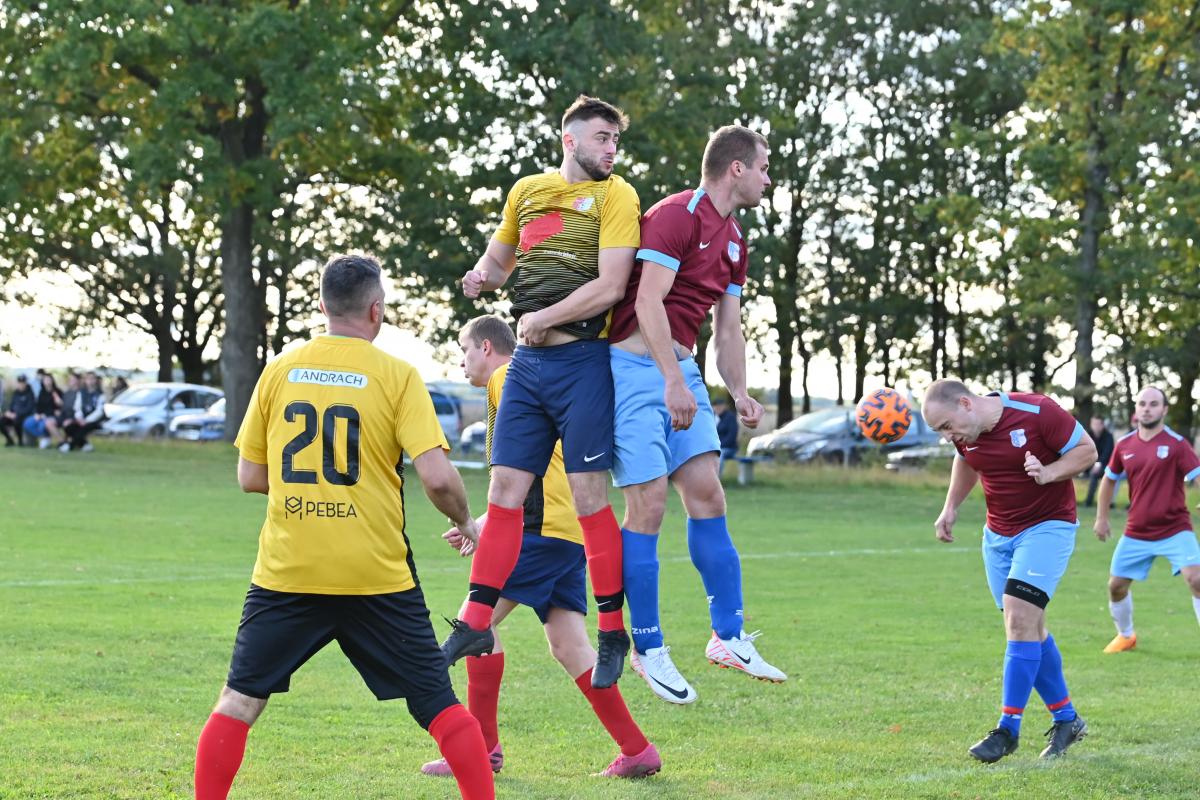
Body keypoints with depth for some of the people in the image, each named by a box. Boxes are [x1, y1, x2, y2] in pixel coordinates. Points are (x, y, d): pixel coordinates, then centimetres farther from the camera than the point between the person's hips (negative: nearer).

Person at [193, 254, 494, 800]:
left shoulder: (279, 370, 4)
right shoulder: (396, 376, -4)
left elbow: (249, 477, 8)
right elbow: (437, 476, -12)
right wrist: (465, 521, 7)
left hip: (286, 572, 2)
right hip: (377, 575, -2)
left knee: (240, 700, 12)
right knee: (439, 705, 7)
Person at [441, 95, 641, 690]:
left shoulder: (615, 196, -3)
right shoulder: (527, 190, 13)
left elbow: (610, 286, -12)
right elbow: (499, 256, 29)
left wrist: (544, 318, -9)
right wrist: (483, 276, 6)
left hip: (582, 360, -5)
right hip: (527, 362, 5)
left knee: (589, 496, -5)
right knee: (504, 489, 4)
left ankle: (613, 632, 5)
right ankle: (475, 623, 8)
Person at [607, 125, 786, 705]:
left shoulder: (733, 242, 15)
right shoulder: (676, 216, -13)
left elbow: (728, 330, 20)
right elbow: (648, 300, -21)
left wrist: (739, 394, 6)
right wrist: (674, 380, -26)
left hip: (681, 369, 9)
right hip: (636, 367, -8)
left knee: (706, 494, 3)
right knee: (648, 505, -7)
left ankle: (728, 636, 8)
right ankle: (647, 647, 2)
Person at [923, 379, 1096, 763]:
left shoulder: (1037, 412, -22)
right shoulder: (965, 433, -4)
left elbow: (1087, 450, -12)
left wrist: (1047, 473, -27)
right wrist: (951, 508, 10)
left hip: (1048, 526, -6)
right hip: (998, 534, 6)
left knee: (1020, 619, -17)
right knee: (1029, 629, 7)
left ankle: (1008, 729, -12)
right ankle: (1067, 719, 21)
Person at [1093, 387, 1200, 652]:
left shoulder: (1176, 443, -10)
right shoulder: (1124, 445, 2)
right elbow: (1109, 480, 18)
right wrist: (1101, 517, 17)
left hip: (1175, 529, -4)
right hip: (1136, 533, 4)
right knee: (1116, 585, 7)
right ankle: (1126, 636, 33)